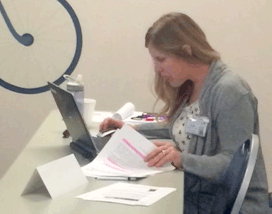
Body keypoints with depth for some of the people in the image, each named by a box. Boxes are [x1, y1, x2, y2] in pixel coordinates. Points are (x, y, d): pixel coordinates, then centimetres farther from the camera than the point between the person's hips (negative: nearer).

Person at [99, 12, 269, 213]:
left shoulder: (230, 92, -17)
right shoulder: (189, 87, 9)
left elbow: (235, 164, -21)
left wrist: (182, 159, -33)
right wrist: (131, 129, 17)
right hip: (196, 196, 8)